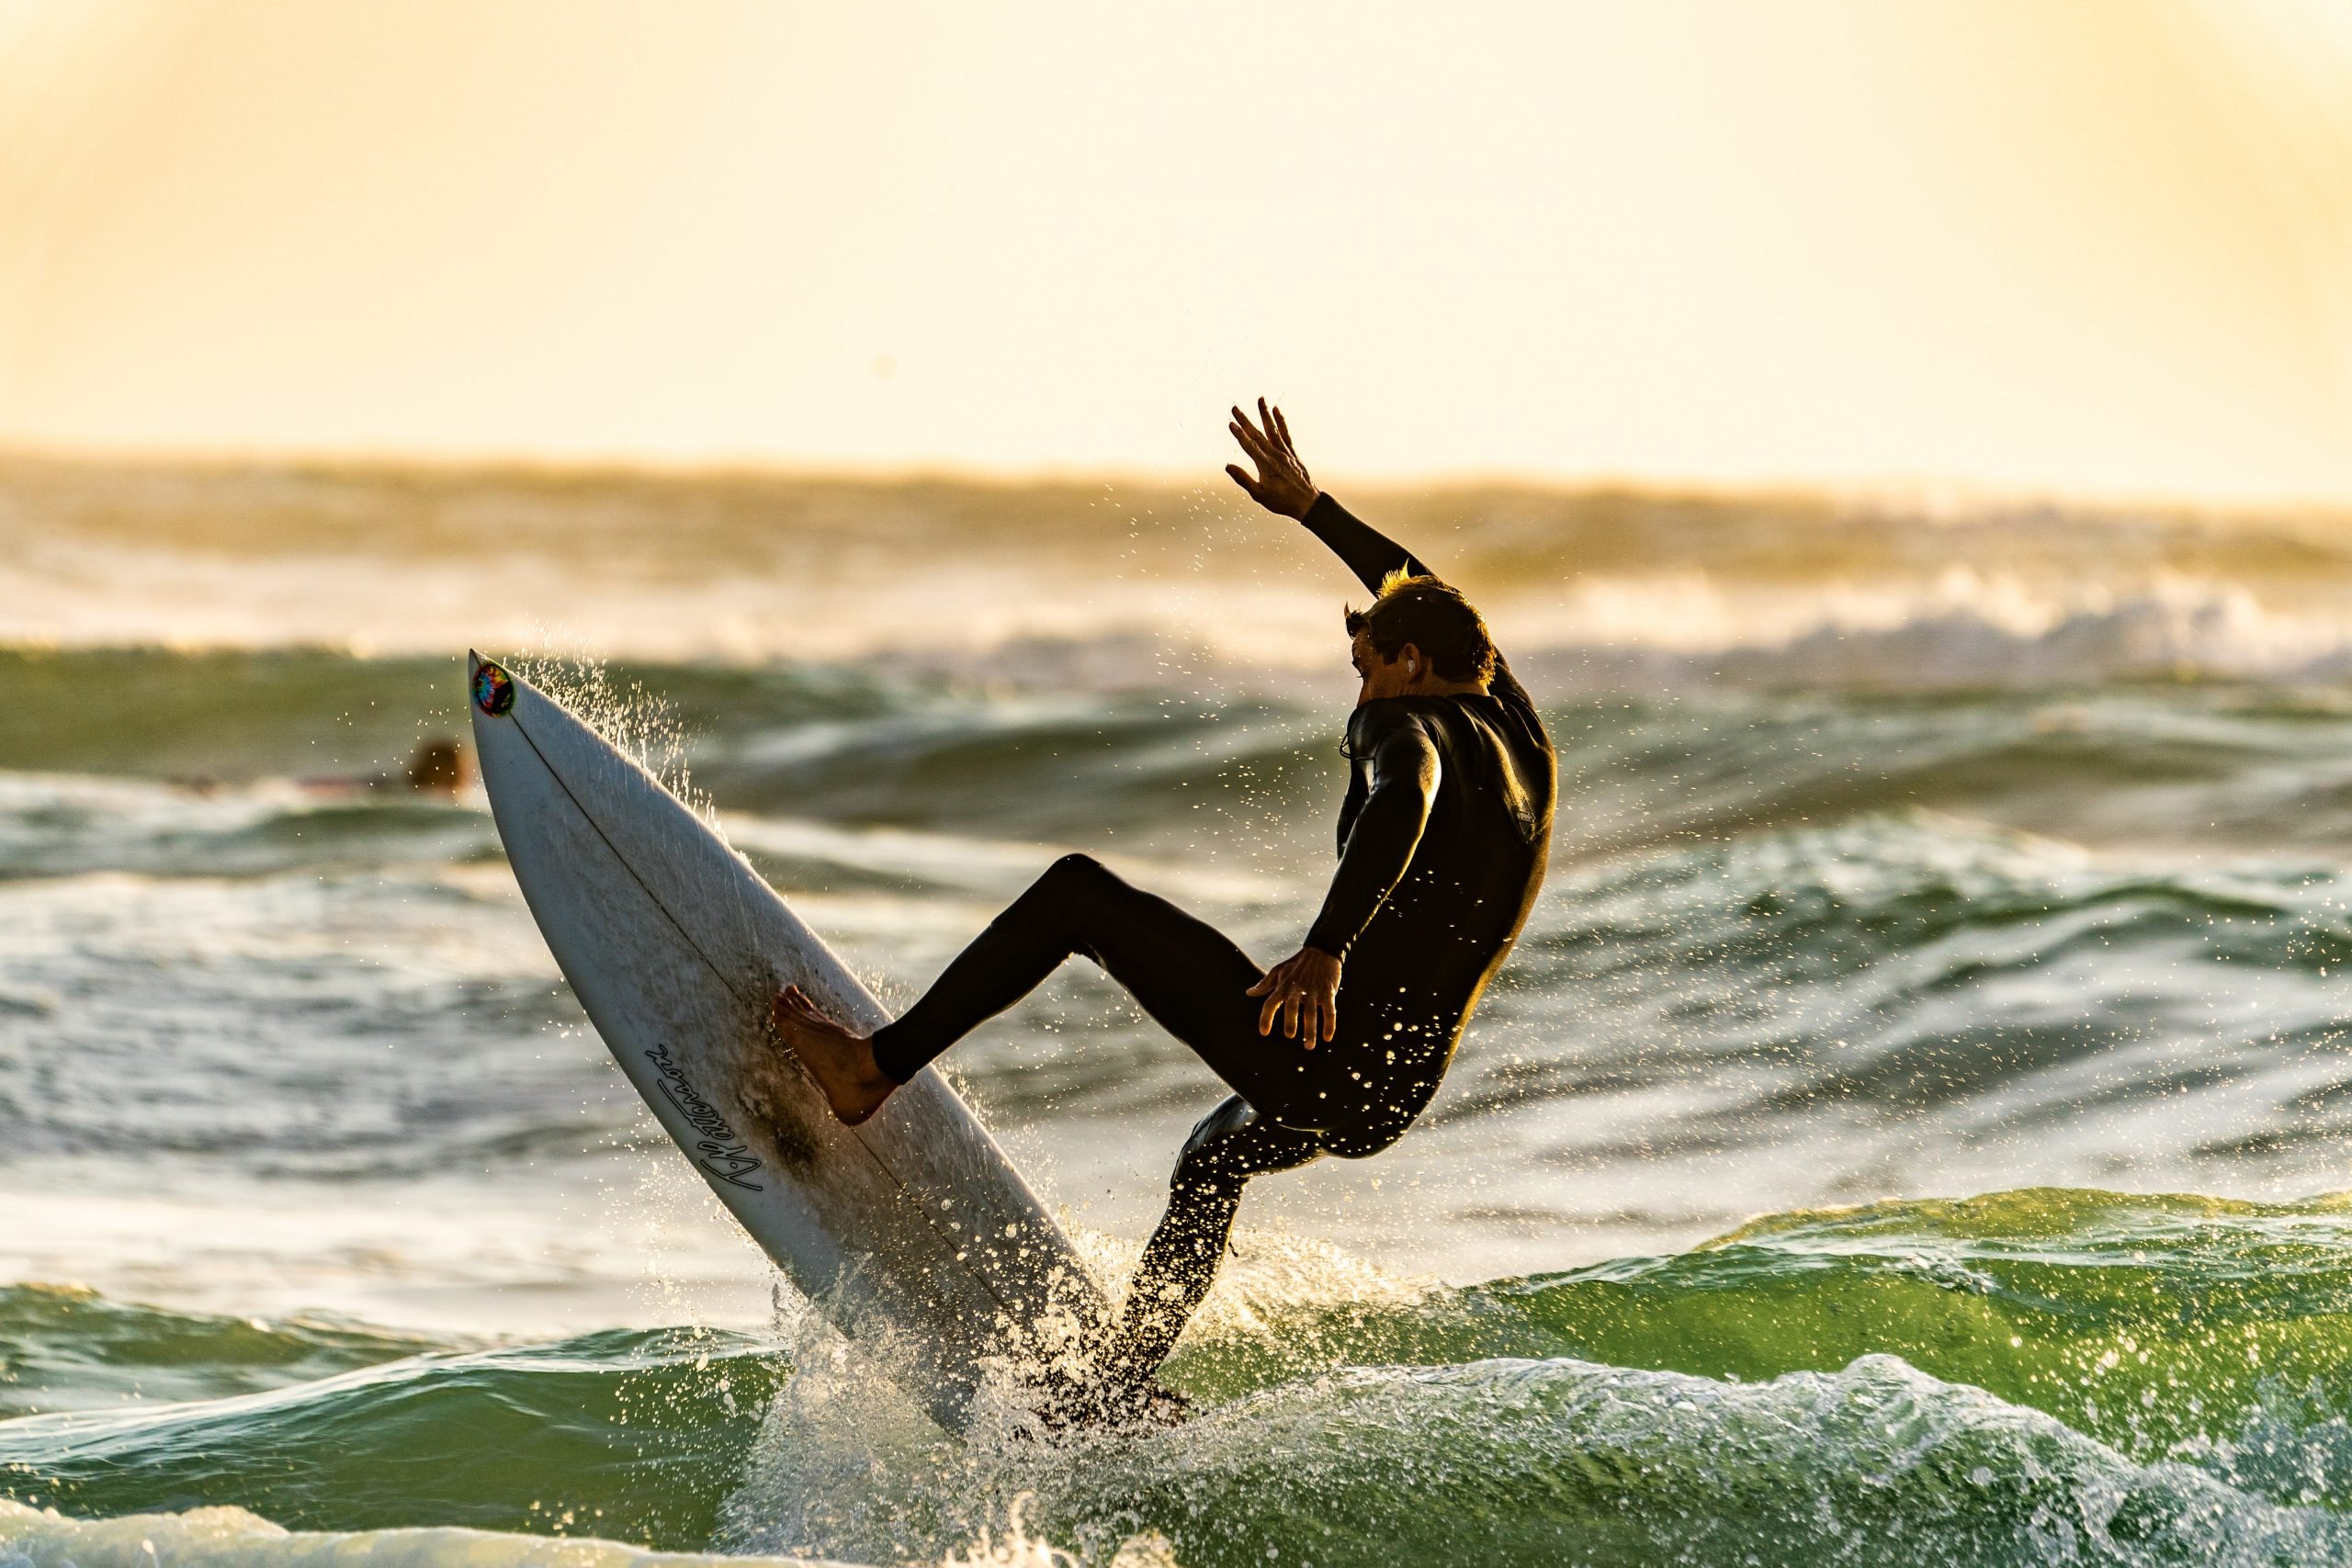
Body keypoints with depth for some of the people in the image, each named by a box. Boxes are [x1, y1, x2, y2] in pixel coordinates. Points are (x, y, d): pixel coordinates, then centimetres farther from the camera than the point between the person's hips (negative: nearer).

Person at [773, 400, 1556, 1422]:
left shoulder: (1407, 725, -8)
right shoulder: (1511, 726, 16)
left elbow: (1402, 804, -35)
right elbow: (1417, 593, 35)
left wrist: (1328, 949, -49)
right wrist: (1308, 508, 41)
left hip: (1318, 1056, -9)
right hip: (1389, 1100, 9)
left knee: (1079, 892, -2)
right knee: (1216, 1155, 40)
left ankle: (873, 1069, -4)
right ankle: (1119, 1398, 43)